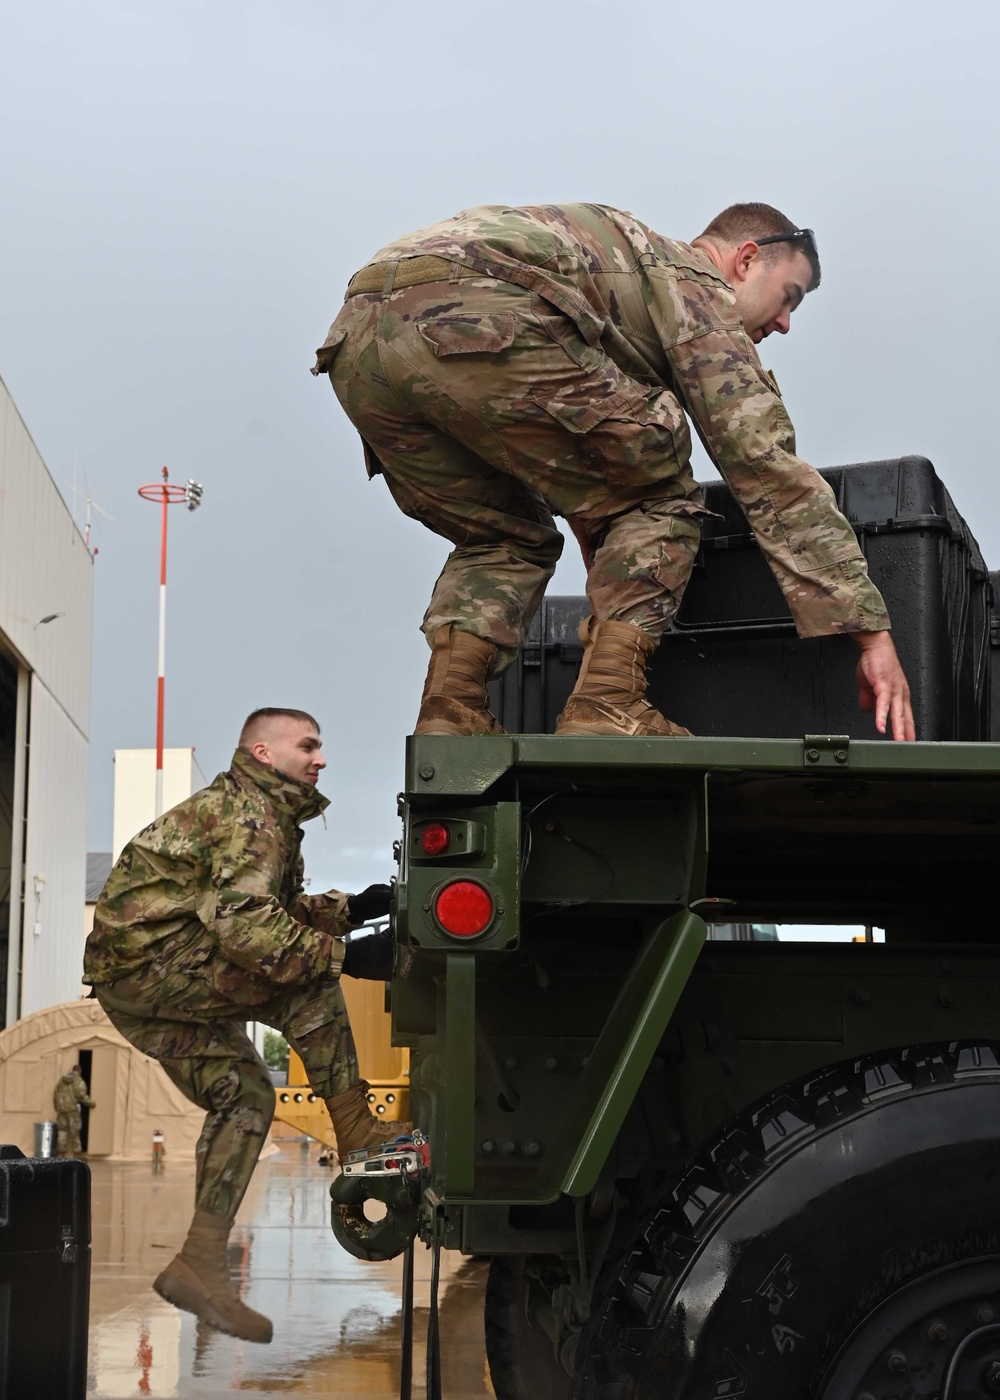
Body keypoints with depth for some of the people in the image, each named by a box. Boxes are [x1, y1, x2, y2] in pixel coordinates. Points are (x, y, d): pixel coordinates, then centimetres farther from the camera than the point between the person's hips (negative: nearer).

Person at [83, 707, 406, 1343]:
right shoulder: (250, 817, -14)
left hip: (137, 984, 10)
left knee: (243, 1095, 9)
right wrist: (345, 955, -27)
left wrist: (352, 907, 7)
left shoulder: (267, 815, 20)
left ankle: (201, 1265, 7)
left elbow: (278, 908, 21)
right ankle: (356, 1129, -13)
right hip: (144, 960, -10)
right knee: (308, 984, -17)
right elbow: (244, 926, -26)